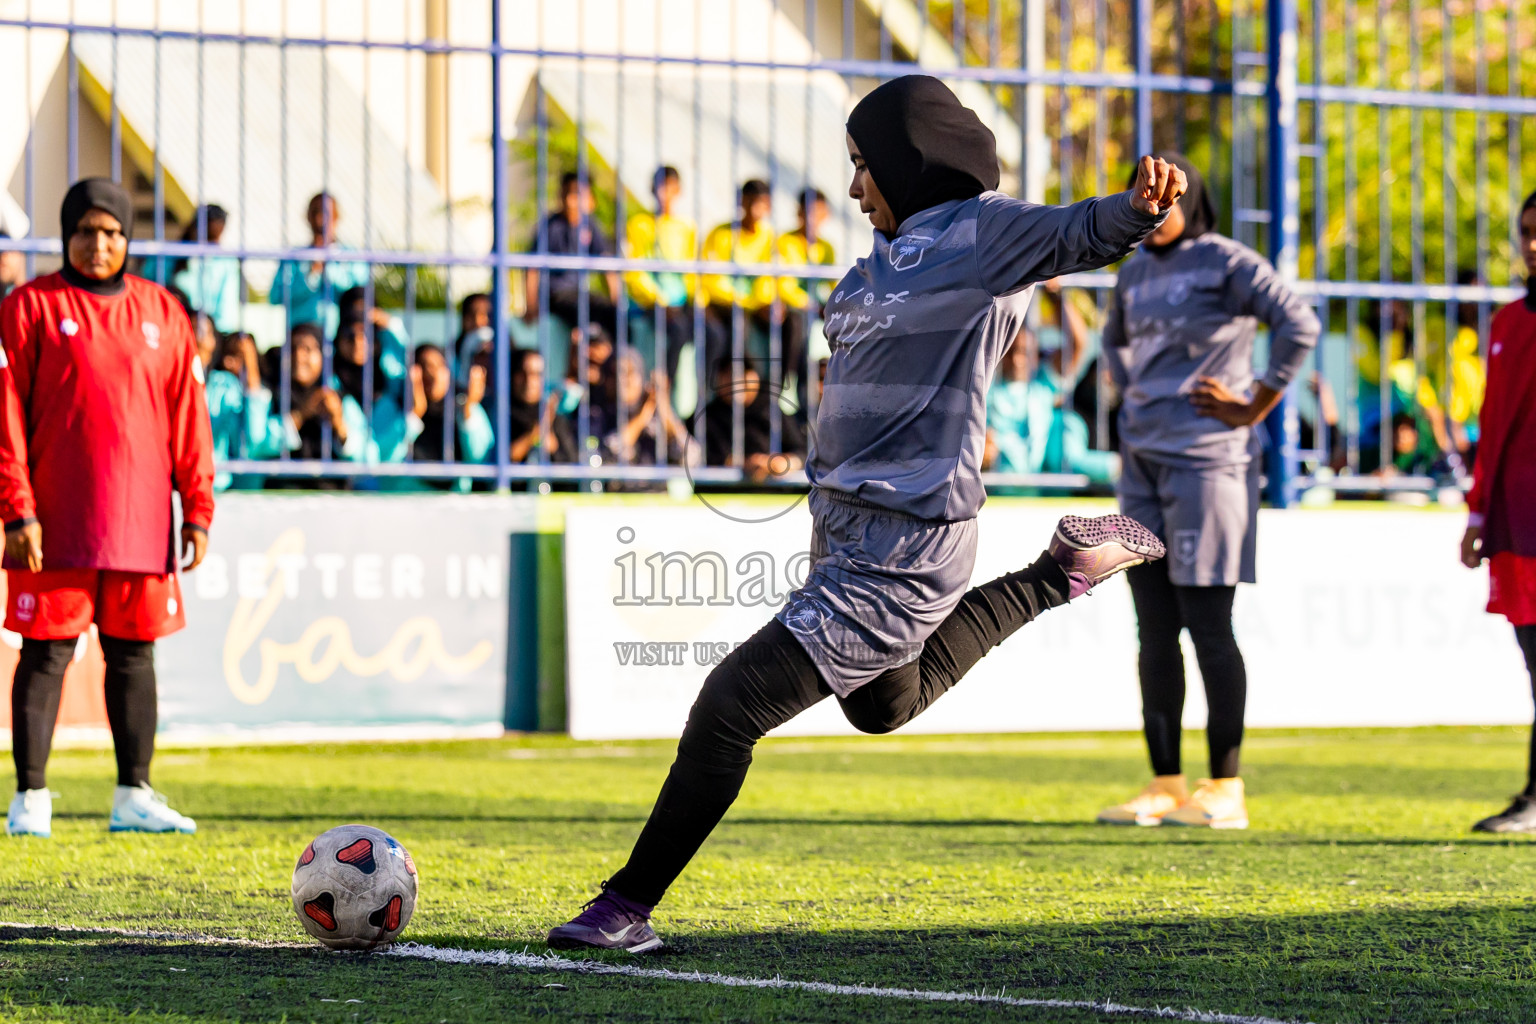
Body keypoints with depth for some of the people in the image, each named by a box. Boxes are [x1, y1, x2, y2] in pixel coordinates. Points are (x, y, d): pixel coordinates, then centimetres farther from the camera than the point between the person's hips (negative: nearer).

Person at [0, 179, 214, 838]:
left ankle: (133, 797, 13)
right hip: (57, 524, -3)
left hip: (141, 523, 3)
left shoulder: (161, 312, 12)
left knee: (134, 655, 7)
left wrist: (196, 510, 6)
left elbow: (188, 415, 12)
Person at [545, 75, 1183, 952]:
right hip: (847, 528, 11)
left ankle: (630, 908, -5)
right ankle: (1058, 574, 36)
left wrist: (1144, 205, -49)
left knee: (732, 705, -13)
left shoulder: (981, 233, -12)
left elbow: (1081, 234, -29)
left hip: (901, 549, -11)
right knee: (885, 705, 34)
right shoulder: (894, 248, 13)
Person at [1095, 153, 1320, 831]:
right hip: (1143, 463, 7)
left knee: (1207, 626, -7)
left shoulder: (1227, 262, -7)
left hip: (1206, 459, -7)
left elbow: (1299, 326, -19)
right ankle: (1164, 788, 9)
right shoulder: (1136, 270, 15)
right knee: (1154, 630, 6)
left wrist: (1255, 407, -15)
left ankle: (1225, 791, -2)